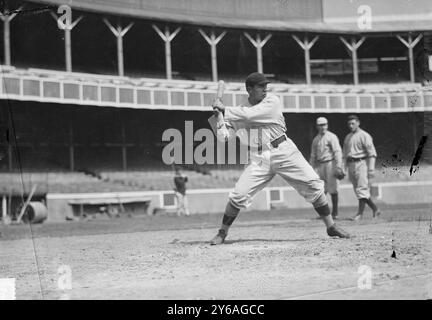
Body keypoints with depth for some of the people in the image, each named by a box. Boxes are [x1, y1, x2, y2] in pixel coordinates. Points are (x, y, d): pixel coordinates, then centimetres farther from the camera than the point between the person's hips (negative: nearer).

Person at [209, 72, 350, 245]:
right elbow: (224, 136, 2)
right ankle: (222, 233, 6)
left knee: (313, 185, -10)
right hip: (258, 158, 1)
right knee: (238, 195, -11)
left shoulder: (272, 101, -4)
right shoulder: (238, 112, 6)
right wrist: (219, 116, -12)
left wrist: (224, 109, -11)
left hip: (284, 151, -1)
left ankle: (331, 226, 1)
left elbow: (249, 115, -17)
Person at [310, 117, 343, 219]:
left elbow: (337, 152, -11)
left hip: (330, 163, -6)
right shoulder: (316, 139, 15)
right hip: (320, 165, 6)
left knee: (333, 190, -4)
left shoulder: (332, 137, -3)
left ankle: (335, 212, 2)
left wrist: (338, 166, -20)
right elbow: (313, 155, 21)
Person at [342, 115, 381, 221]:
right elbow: (345, 153, 22)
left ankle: (360, 213, -13)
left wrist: (371, 168, -16)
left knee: (362, 188, -12)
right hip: (351, 165, 8)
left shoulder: (364, 136, -4)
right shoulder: (347, 137, 18)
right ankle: (375, 209, 16)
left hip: (361, 163, -8)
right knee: (357, 189, 7)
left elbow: (372, 153, -9)